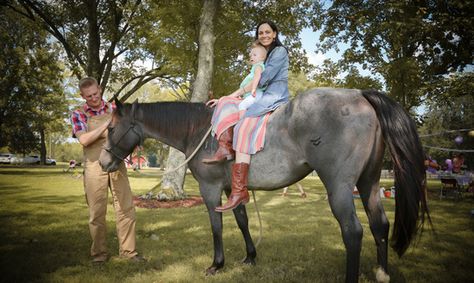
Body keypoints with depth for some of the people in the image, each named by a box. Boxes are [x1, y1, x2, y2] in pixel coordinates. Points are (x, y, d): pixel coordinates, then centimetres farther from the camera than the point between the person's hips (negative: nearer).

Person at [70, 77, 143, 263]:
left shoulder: (114, 109, 9)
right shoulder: (78, 115, 2)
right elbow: (84, 140, -13)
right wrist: (107, 123, -16)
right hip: (95, 166, -2)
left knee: (126, 208, 3)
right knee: (97, 212, 4)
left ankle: (128, 250, 15)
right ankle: (99, 253, 19)